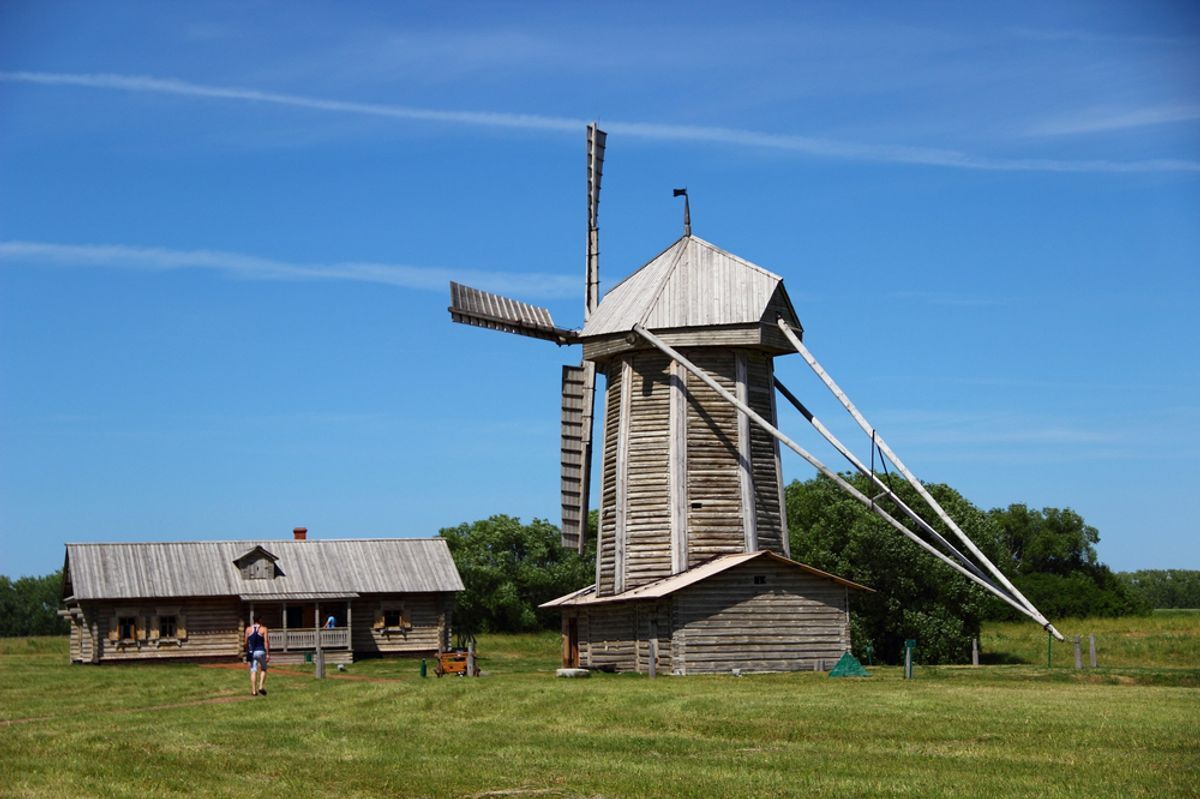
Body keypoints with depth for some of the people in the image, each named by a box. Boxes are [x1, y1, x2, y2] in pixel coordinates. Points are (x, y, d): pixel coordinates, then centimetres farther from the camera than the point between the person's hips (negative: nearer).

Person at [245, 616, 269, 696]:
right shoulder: (264, 629, -3)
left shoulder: (248, 629, 5)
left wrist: (247, 652, 21)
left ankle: (253, 691, 1)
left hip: (252, 652, 2)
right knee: (263, 669, 16)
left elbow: (246, 642, 9)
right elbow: (266, 642, -9)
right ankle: (261, 686, 1)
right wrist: (268, 654, -9)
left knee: (253, 671, 5)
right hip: (261, 651, -2)